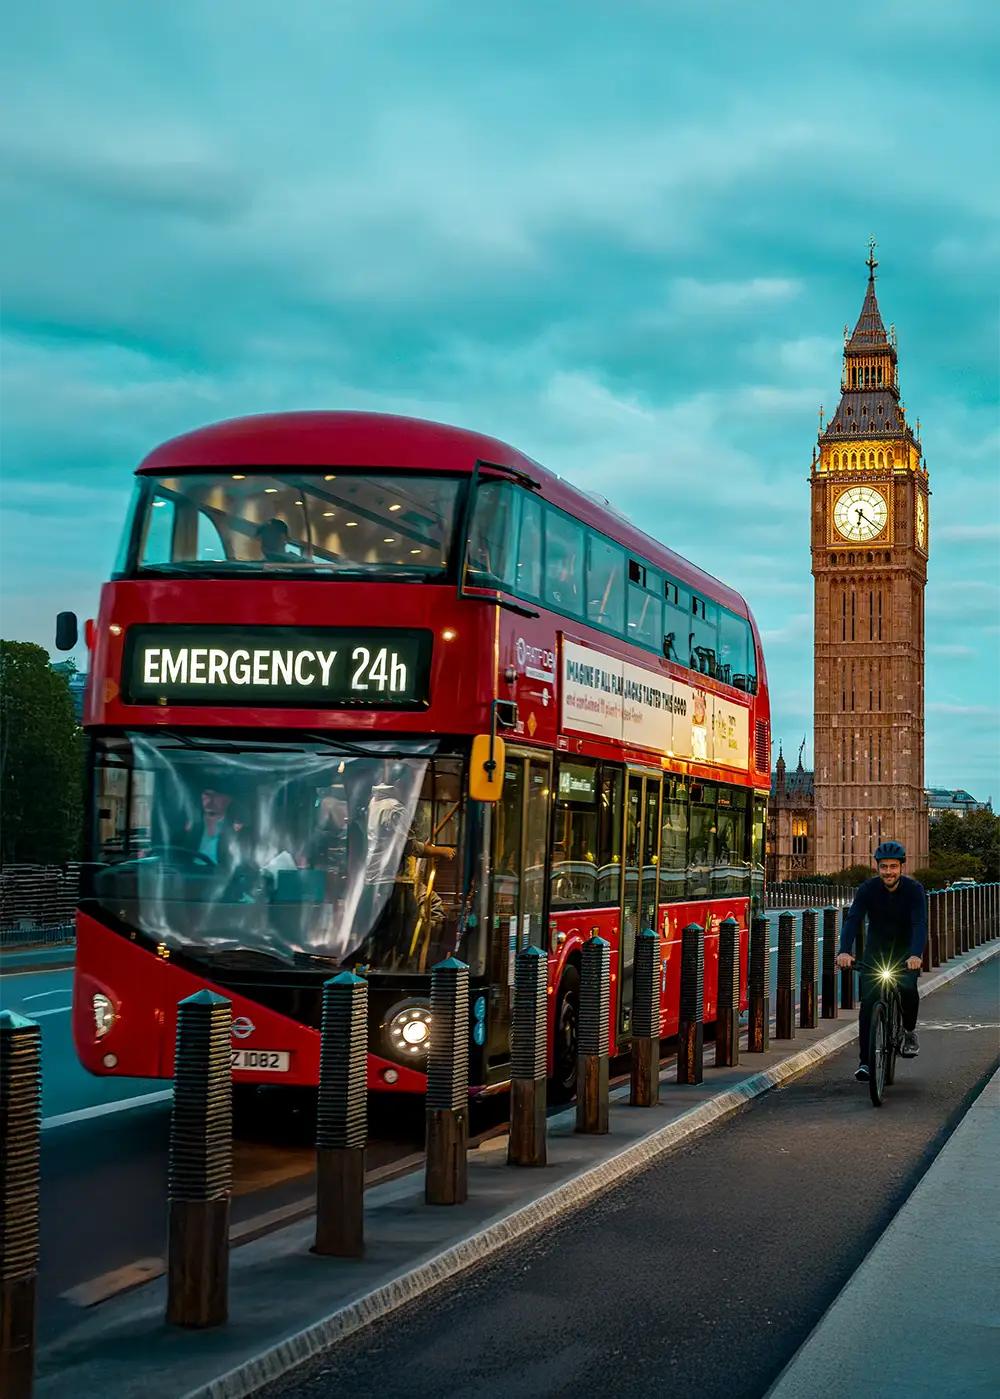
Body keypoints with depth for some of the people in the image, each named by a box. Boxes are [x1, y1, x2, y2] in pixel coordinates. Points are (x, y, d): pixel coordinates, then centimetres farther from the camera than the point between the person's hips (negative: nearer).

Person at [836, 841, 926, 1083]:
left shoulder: (914, 890, -18)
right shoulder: (868, 889, -15)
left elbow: (920, 924, -30)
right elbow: (852, 920, -25)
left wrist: (916, 954, -49)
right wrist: (845, 951, -44)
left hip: (906, 952, -1)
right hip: (876, 952, 1)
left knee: (908, 989, -28)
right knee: (869, 1001, -13)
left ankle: (910, 1030, 3)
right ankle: (865, 1061, -4)